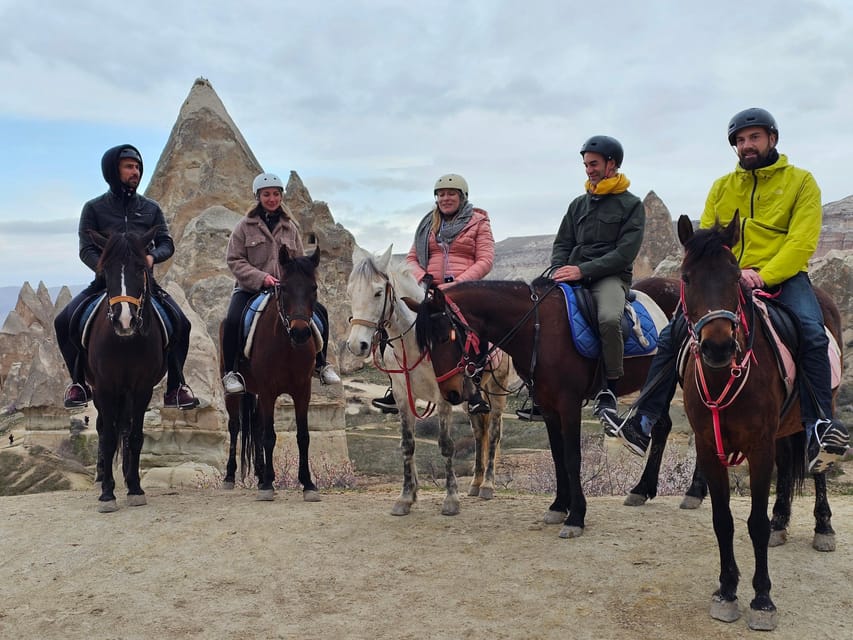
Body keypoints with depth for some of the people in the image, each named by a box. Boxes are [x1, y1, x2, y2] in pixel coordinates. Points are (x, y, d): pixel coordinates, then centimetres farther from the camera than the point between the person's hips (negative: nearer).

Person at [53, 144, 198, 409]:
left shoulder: (150, 208, 9)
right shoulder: (94, 208, 3)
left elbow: (167, 243, 5)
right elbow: (86, 250, -4)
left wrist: (153, 256, -19)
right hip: (105, 280, 0)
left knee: (180, 322, -21)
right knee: (64, 322, -20)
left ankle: (175, 387, -5)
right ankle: (79, 383, 1)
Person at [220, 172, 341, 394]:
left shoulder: (290, 227, 10)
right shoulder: (245, 226, 0)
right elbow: (234, 260, -5)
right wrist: (260, 277, -19)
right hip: (250, 288, -3)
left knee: (320, 312, -8)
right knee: (233, 321, -29)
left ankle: (320, 365, 10)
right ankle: (230, 372, -10)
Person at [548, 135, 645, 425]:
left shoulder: (631, 204, 3)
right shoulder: (579, 203, 19)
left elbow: (625, 253, -8)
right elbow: (562, 244, 18)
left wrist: (583, 270, -17)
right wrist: (558, 270, -5)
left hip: (611, 276, -5)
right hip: (573, 277, 6)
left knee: (609, 318, -36)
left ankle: (608, 390, -20)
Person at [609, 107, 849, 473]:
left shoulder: (800, 181, 6)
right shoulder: (722, 187, 16)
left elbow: (802, 242, -6)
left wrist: (762, 275, -21)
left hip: (782, 278, -3)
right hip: (727, 280, 3)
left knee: (811, 332, -32)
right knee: (672, 335, -11)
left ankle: (819, 428, -27)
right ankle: (644, 422, -6)